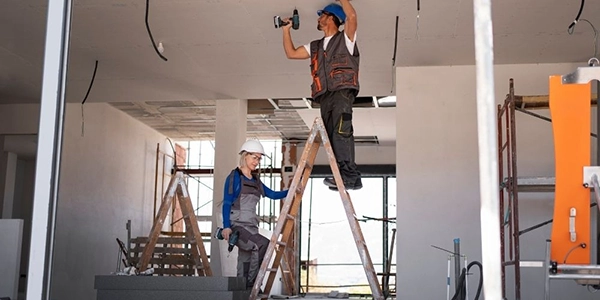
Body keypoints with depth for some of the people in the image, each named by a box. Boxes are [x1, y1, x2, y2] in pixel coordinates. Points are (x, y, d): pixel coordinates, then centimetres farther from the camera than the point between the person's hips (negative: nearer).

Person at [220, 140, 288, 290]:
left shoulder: (255, 180, 18)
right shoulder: (235, 176, -1)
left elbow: (273, 194, 22)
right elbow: (227, 203, -6)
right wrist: (226, 226, -17)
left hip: (251, 227, 7)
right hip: (237, 226, -7)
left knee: (245, 264, 2)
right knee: (263, 244, -29)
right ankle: (252, 283, -21)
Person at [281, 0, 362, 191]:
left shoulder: (345, 39, 9)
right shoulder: (315, 46, 29)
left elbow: (352, 16, -9)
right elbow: (291, 53, 31)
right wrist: (286, 30, 28)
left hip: (342, 92, -7)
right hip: (325, 97, 7)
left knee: (341, 132, -22)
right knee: (332, 136, -2)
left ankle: (349, 176, -29)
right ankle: (348, 178, -4)